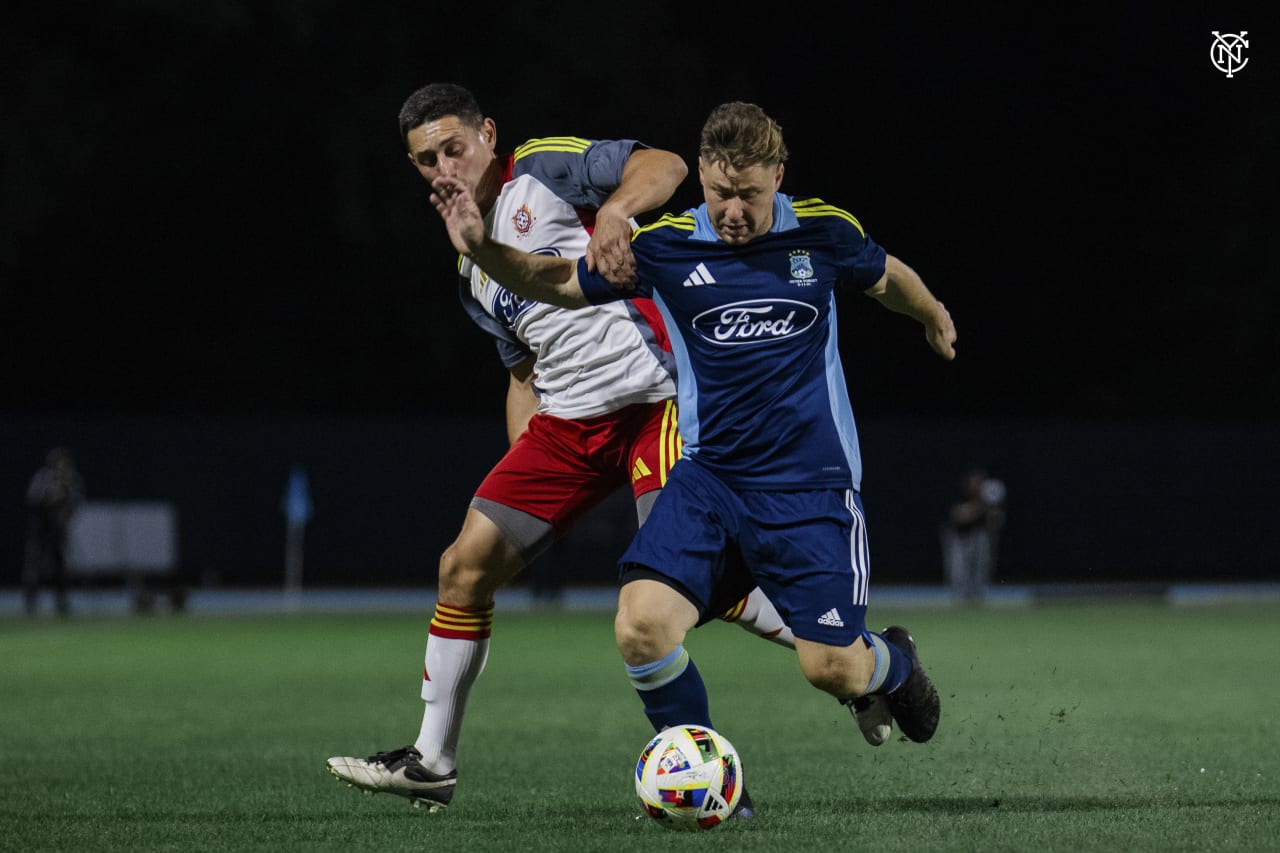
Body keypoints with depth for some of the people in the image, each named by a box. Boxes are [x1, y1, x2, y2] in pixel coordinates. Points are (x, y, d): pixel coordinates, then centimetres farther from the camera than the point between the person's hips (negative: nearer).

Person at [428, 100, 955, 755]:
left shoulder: (824, 234, -2)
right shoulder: (664, 247, -3)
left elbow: (886, 278, 20)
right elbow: (559, 282, 8)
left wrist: (934, 317, 39)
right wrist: (482, 250, -9)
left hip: (811, 485, -1)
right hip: (708, 477, 1)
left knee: (833, 670, -6)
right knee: (641, 625, -21)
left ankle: (892, 664, 34)